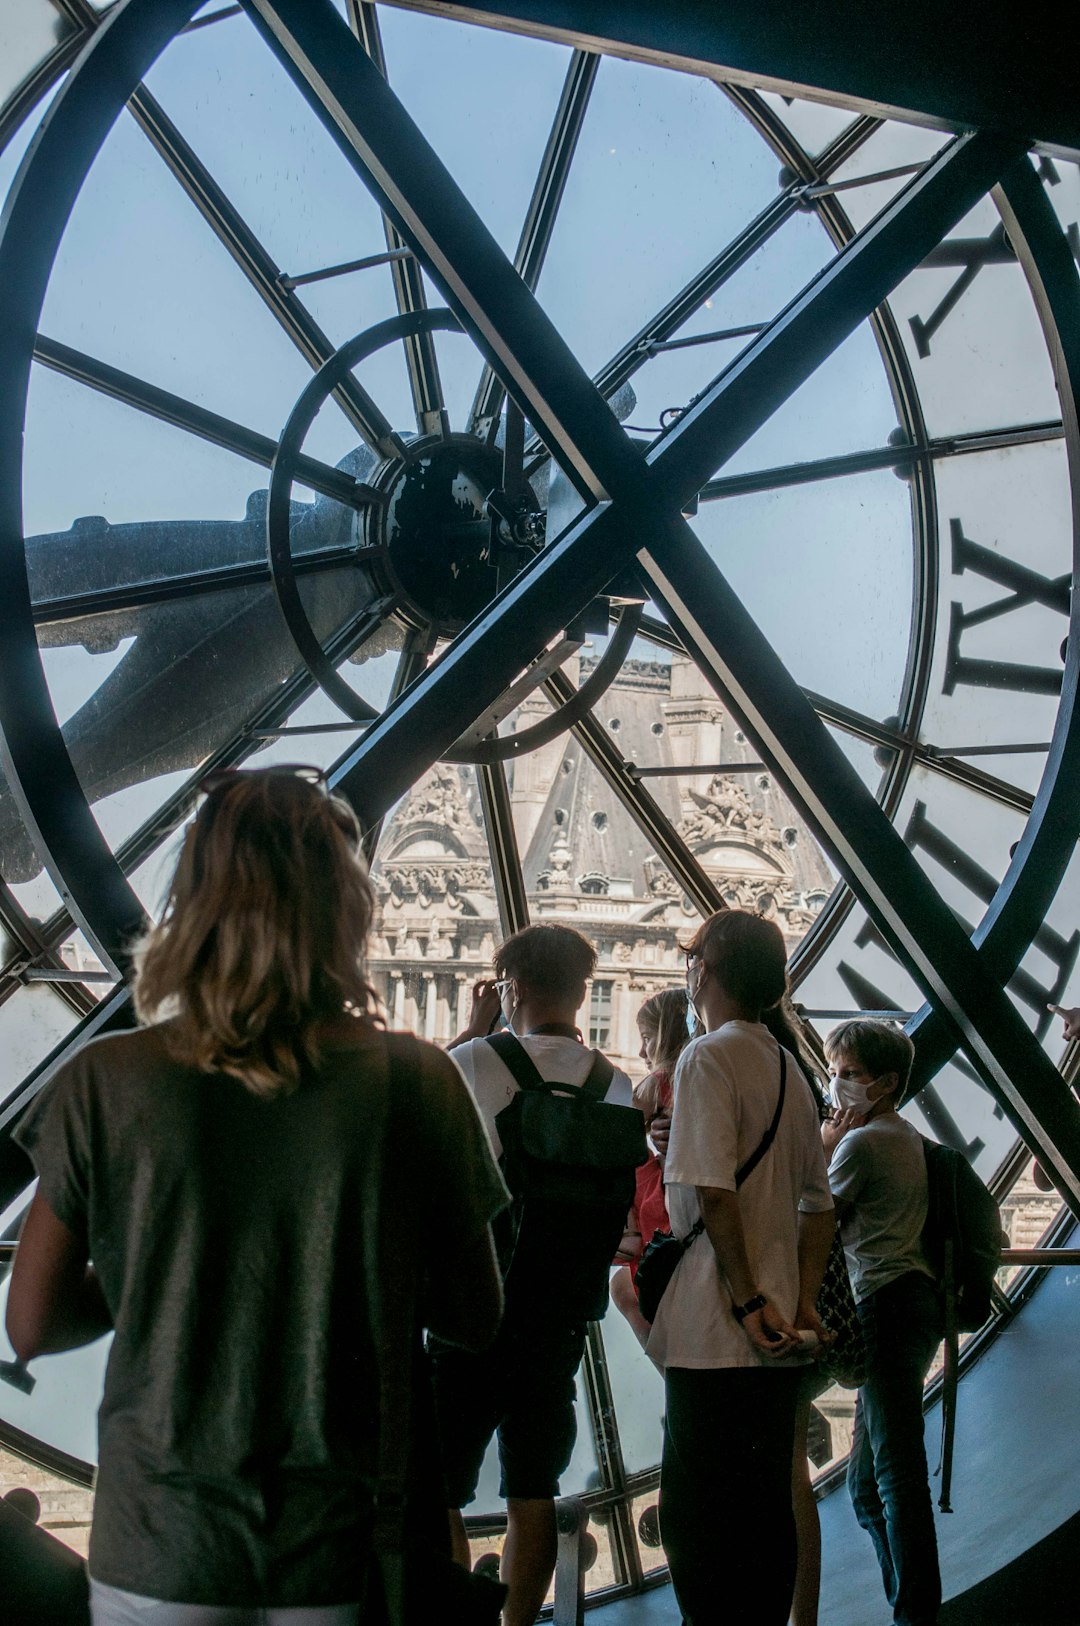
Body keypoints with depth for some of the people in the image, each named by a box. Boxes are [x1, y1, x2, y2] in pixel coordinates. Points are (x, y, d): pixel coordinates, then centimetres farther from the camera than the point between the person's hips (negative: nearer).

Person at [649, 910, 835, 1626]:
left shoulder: (707, 1057, -11)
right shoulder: (790, 1068, 15)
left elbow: (714, 1191, -20)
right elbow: (818, 1204, 15)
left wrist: (748, 1301, -16)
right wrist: (803, 1299, 10)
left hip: (719, 1335, -8)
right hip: (780, 1339, 8)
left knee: (698, 1520, -2)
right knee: (768, 1510, 13)